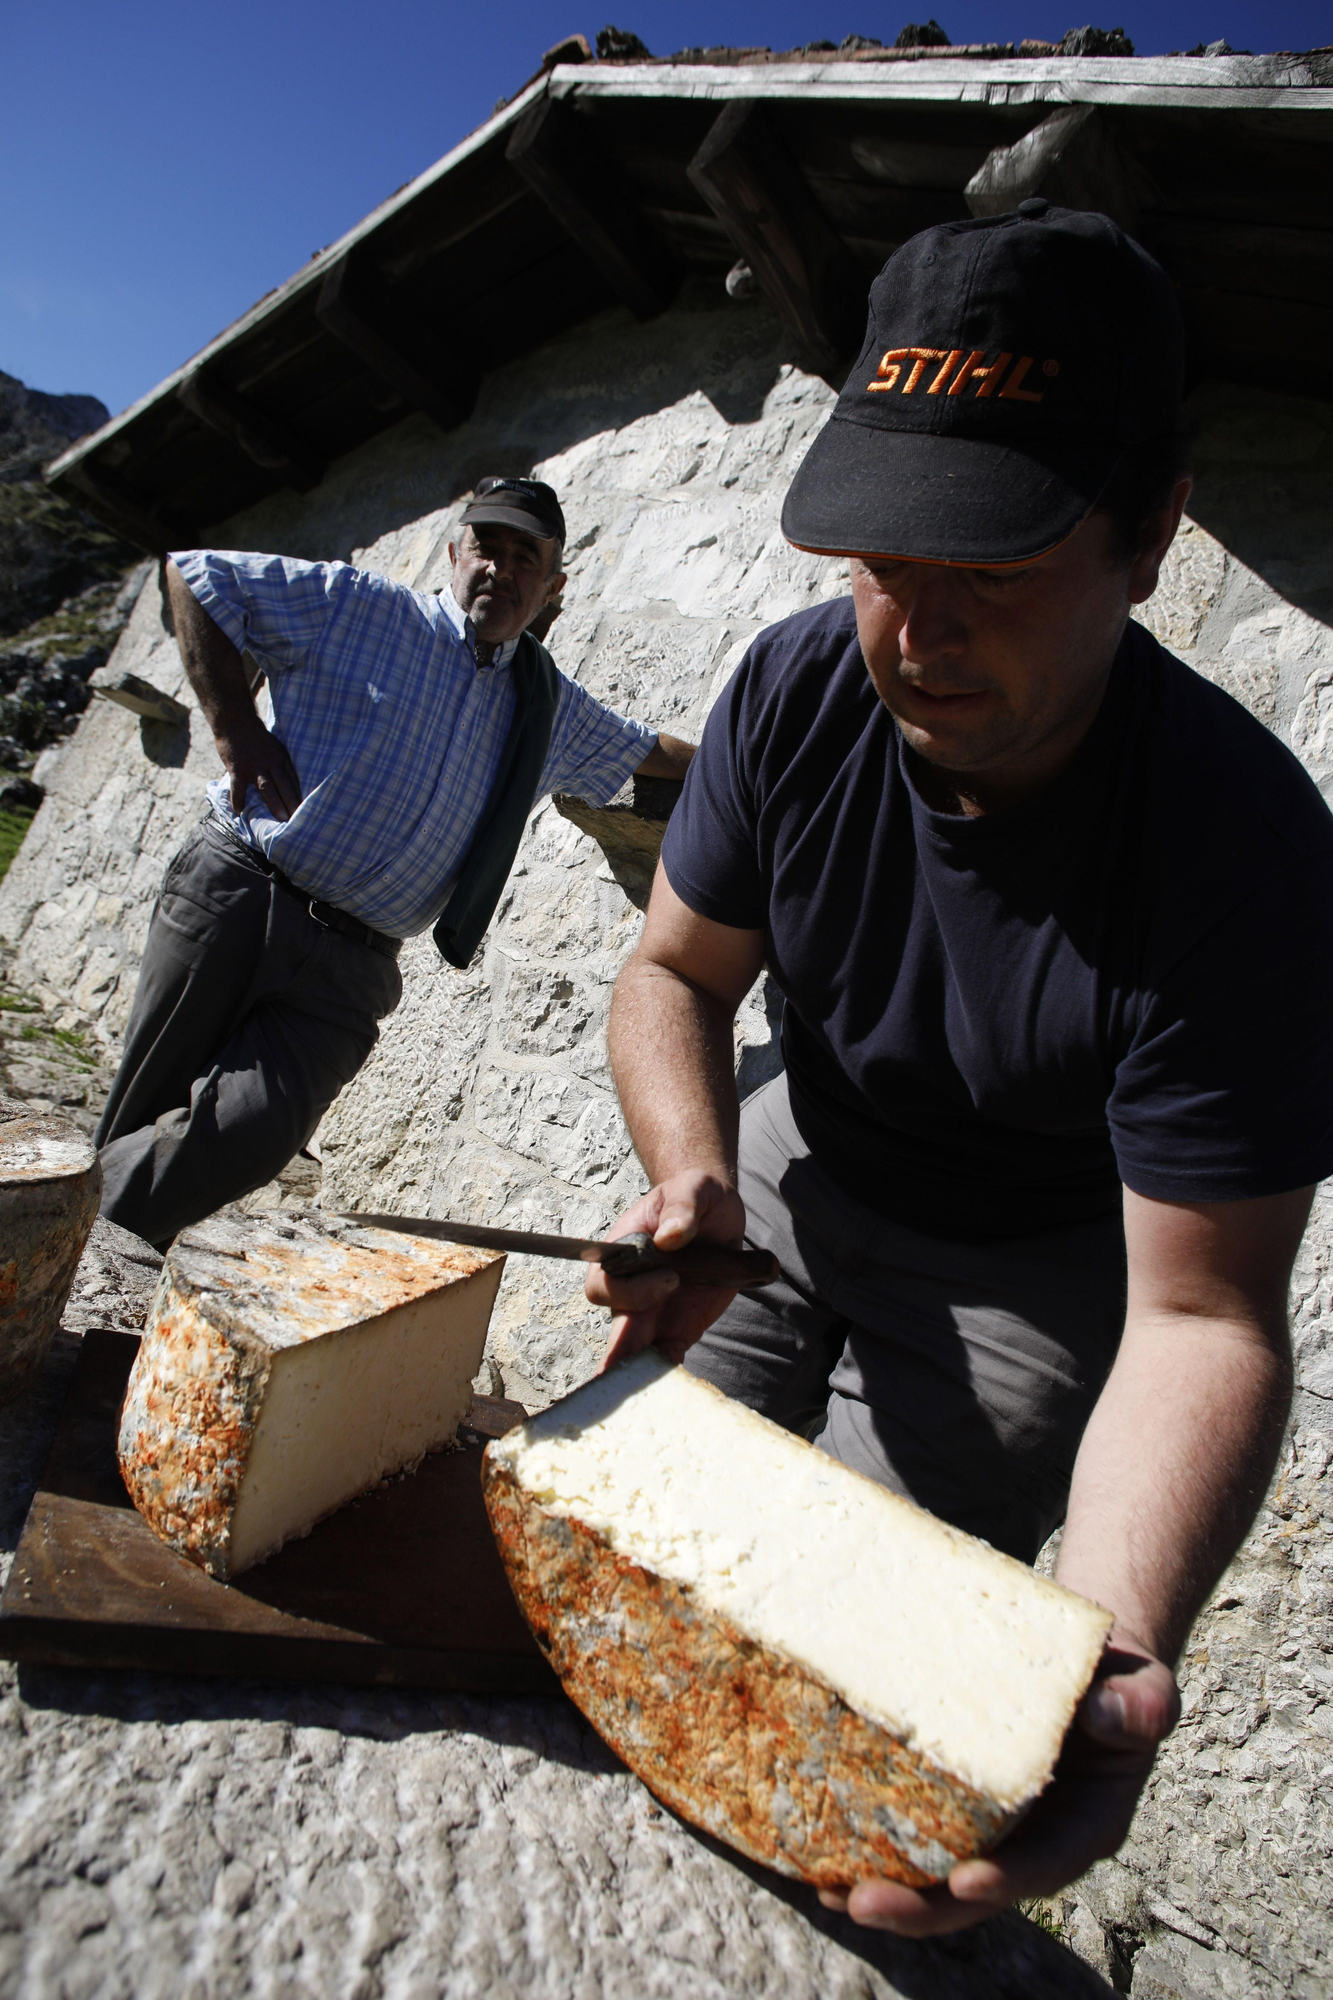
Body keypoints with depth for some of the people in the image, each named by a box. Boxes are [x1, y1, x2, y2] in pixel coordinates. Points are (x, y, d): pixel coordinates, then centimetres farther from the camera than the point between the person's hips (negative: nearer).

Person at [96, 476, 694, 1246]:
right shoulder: (356, 607, 4)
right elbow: (195, 574, 6)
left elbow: (644, 749, 35)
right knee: (139, 1121, -1)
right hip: (235, 898, -1)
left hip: (350, 960, 2)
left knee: (253, 1131, -20)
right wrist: (235, 729, -2)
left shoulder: (551, 707, 17)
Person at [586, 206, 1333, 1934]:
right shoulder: (803, 689, -18)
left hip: (1028, 1273, -4)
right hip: (806, 1170, 5)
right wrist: (697, 1180, -27)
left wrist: (1109, 1658, -44)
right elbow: (677, 972, -7)